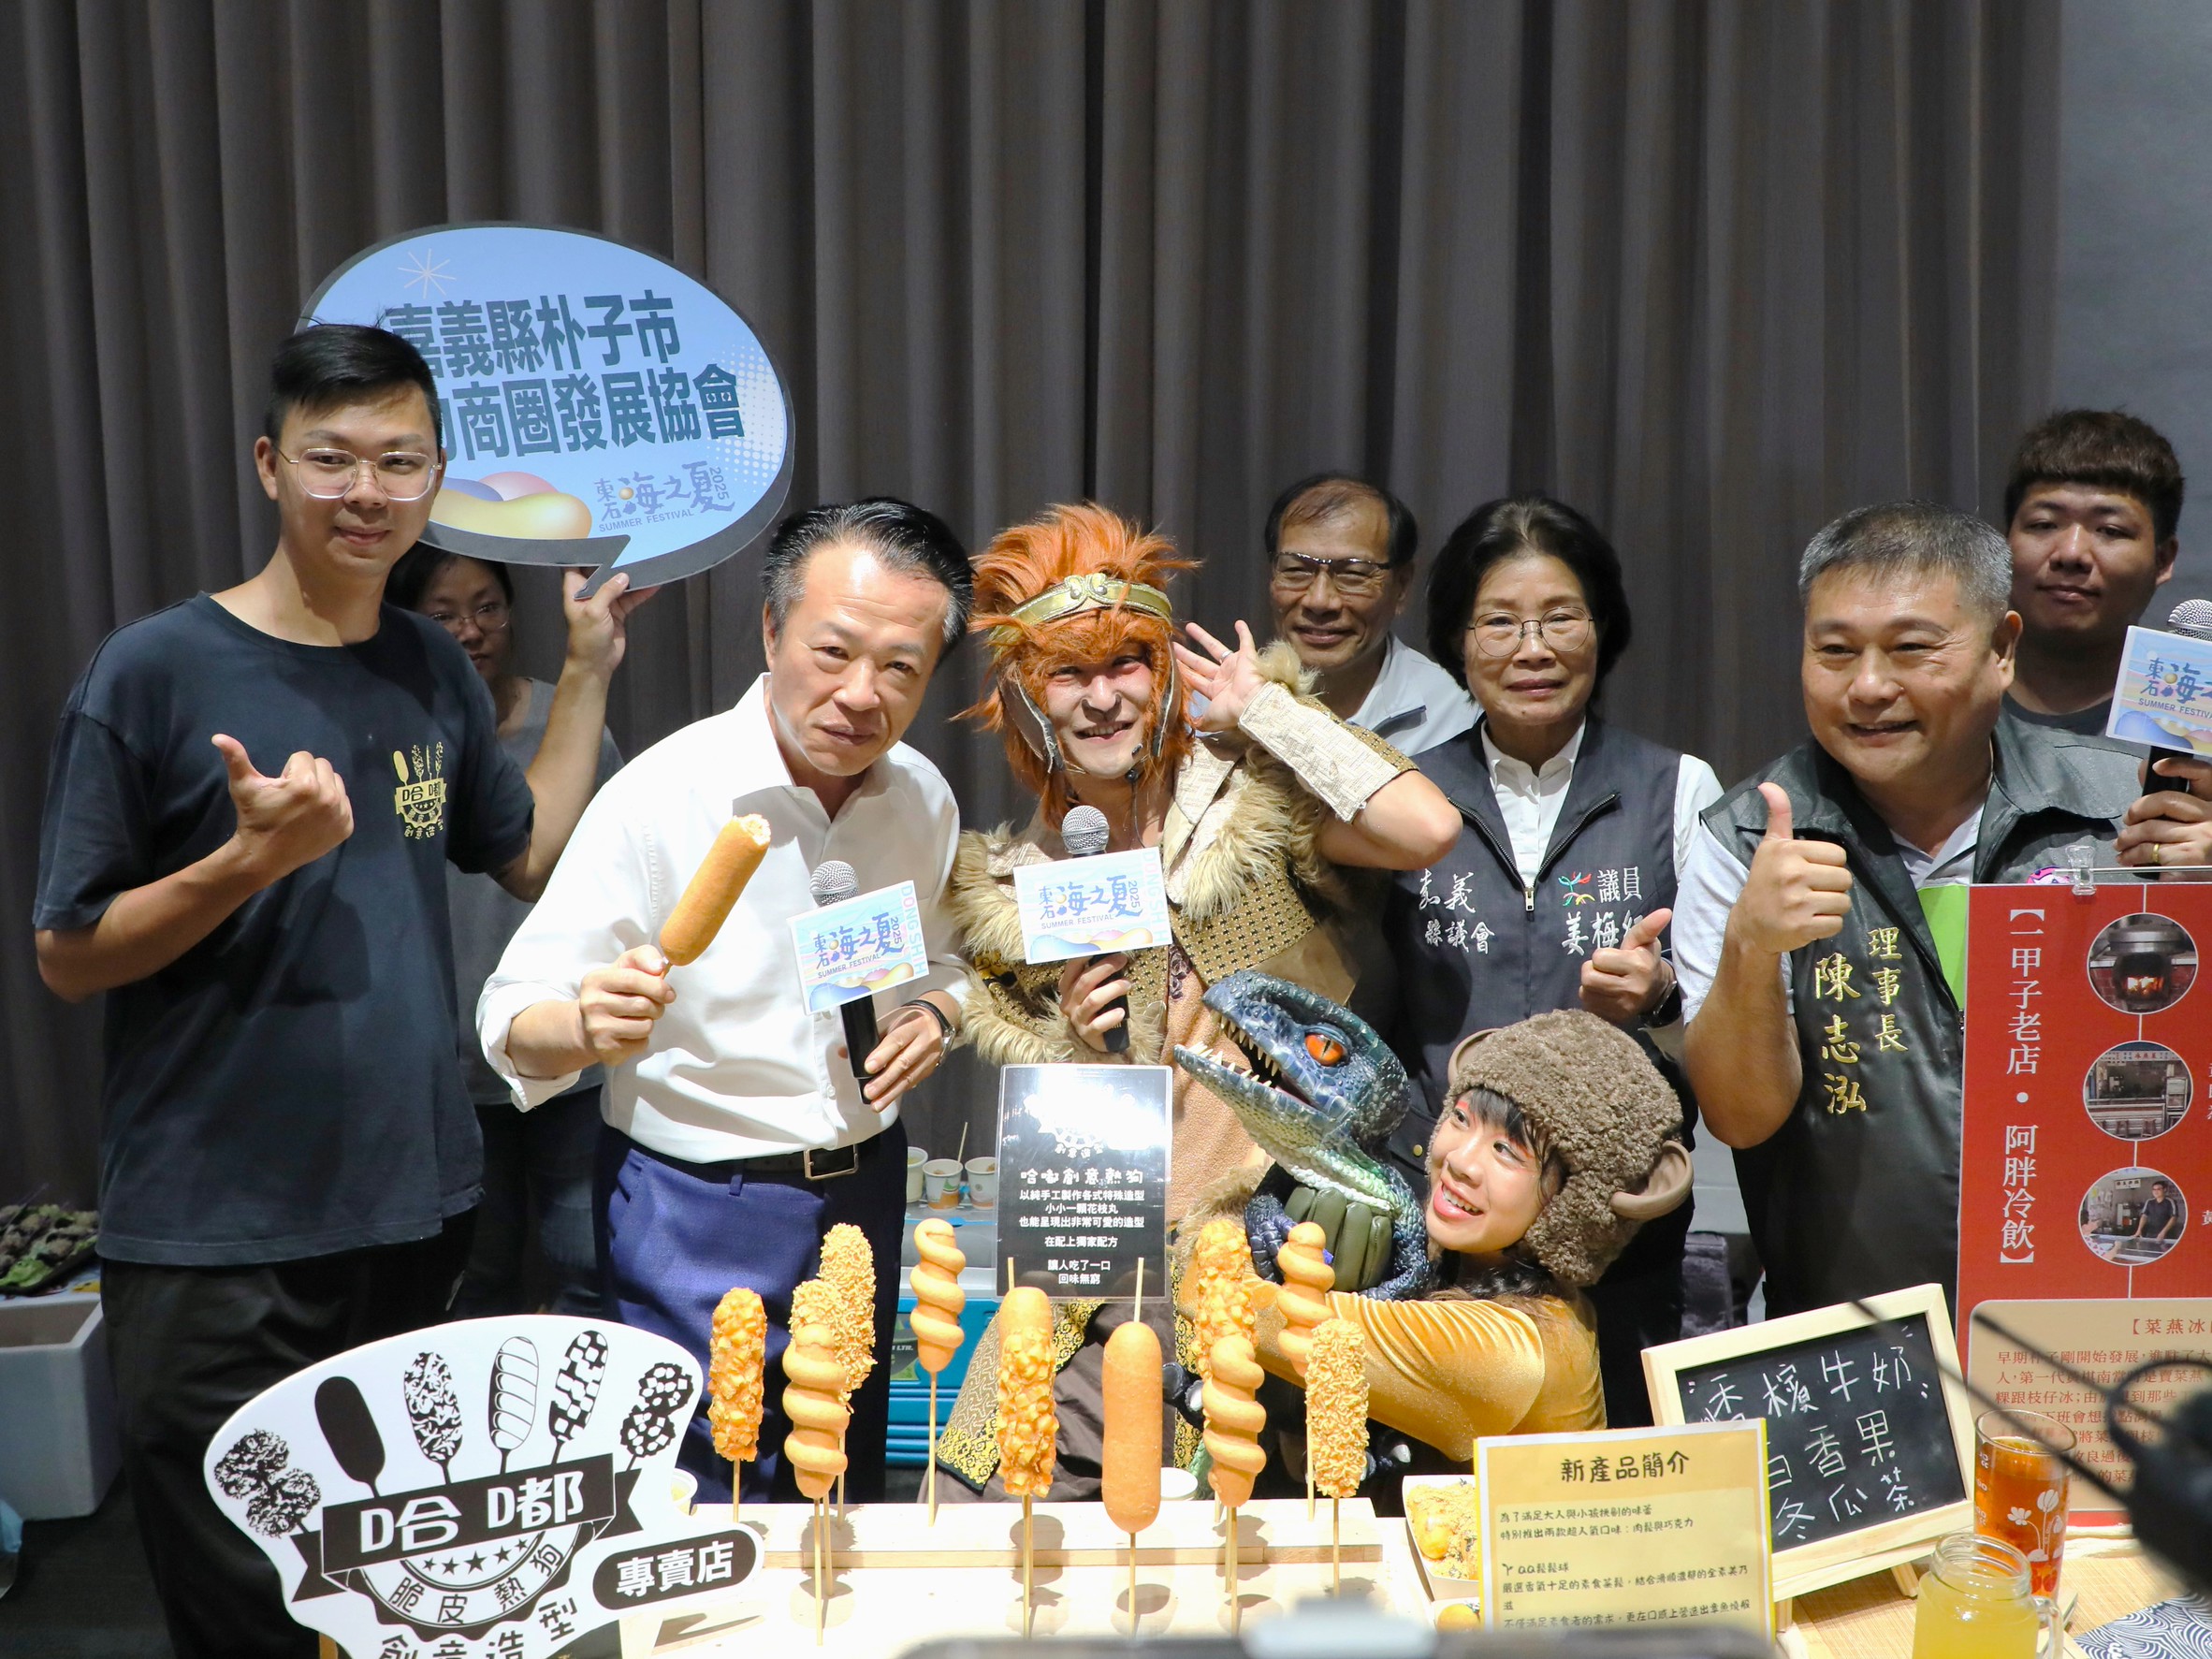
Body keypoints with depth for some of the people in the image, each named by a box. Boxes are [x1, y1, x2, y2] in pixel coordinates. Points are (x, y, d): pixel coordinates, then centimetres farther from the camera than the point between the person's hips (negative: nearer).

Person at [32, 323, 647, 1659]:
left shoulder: (432, 667, 6)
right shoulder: (156, 671, -11)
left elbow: (532, 856, 16)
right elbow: (69, 956, -7)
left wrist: (591, 668, 11)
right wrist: (255, 857, -22)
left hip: (418, 1206, 5)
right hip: (219, 1245, -5)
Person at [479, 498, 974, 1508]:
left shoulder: (922, 798, -2)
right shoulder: (662, 793, -18)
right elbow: (513, 1025, -17)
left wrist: (934, 1015, -7)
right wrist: (590, 1029, -39)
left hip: (864, 1195, 5)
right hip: (696, 1208, -5)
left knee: (848, 1508, 19)